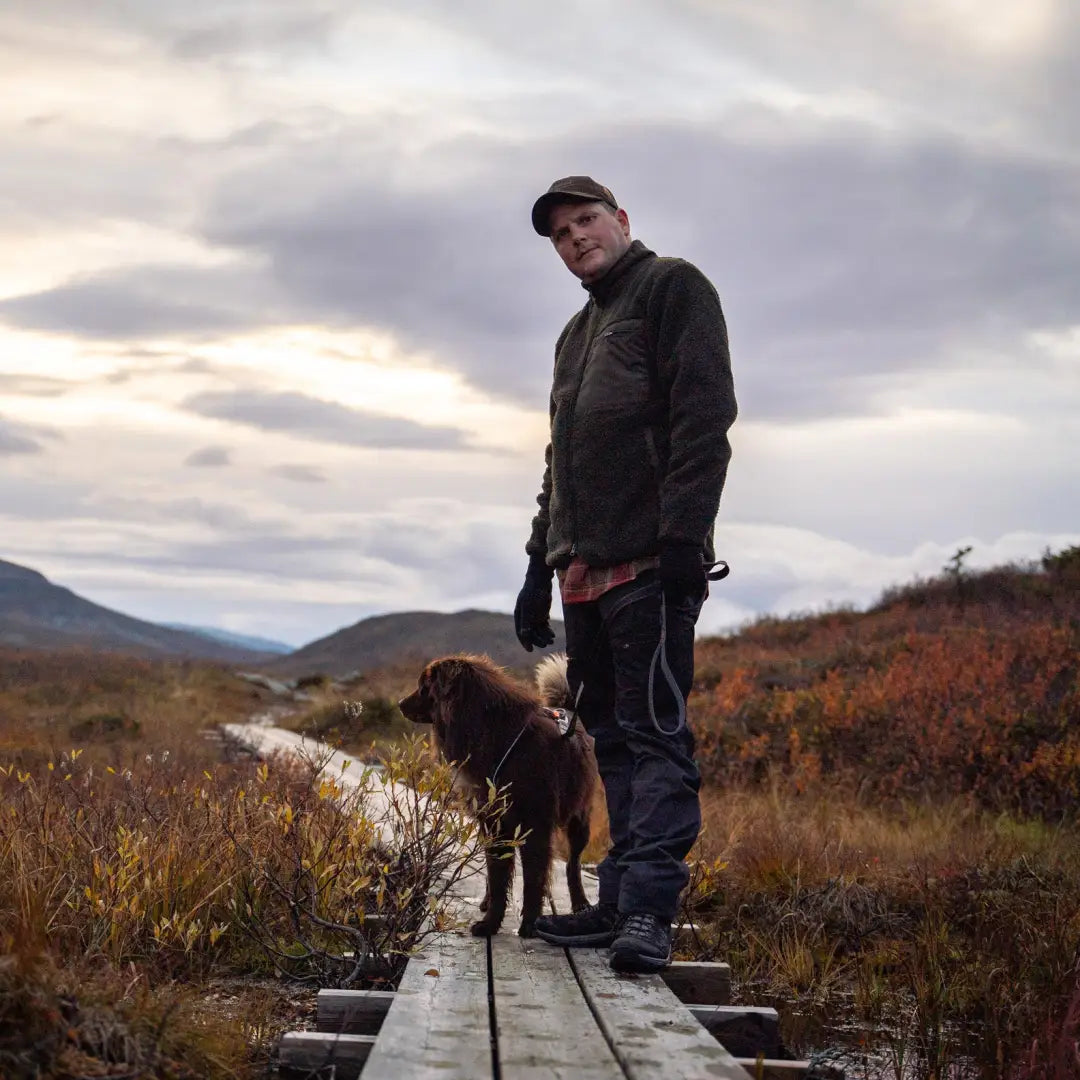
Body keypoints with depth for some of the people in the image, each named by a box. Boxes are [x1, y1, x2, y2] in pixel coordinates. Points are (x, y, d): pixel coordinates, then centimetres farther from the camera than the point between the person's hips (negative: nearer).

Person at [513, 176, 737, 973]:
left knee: (654, 731, -12)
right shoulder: (577, 332, 27)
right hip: (584, 569, 8)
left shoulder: (672, 287, 2)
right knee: (613, 737, 7)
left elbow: (704, 415, -10)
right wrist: (541, 564, 22)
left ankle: (649, 911, -15)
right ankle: (621, 903, 9)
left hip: (649, 562, -8)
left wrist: (683, 533, -20)